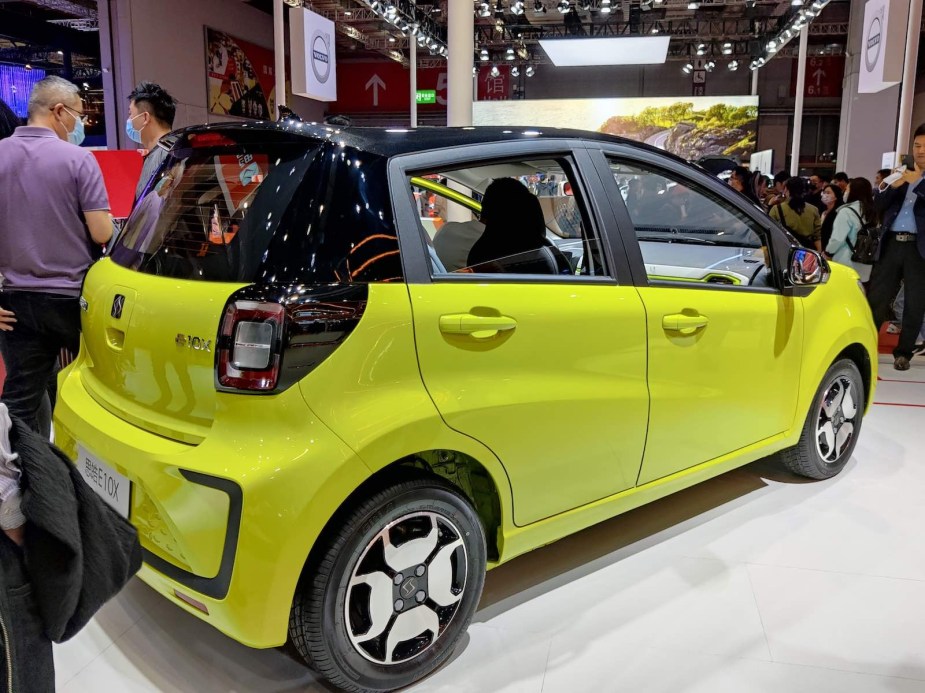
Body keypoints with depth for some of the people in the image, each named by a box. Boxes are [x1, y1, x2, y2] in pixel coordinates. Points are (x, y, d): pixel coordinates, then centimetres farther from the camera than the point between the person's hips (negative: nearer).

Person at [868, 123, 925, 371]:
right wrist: (893, 185, -8)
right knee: (875, 299, 3)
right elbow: (879, 207, 8)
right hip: (892, 244, 3)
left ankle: (903, 353, 14)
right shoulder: (902, 173, 15)